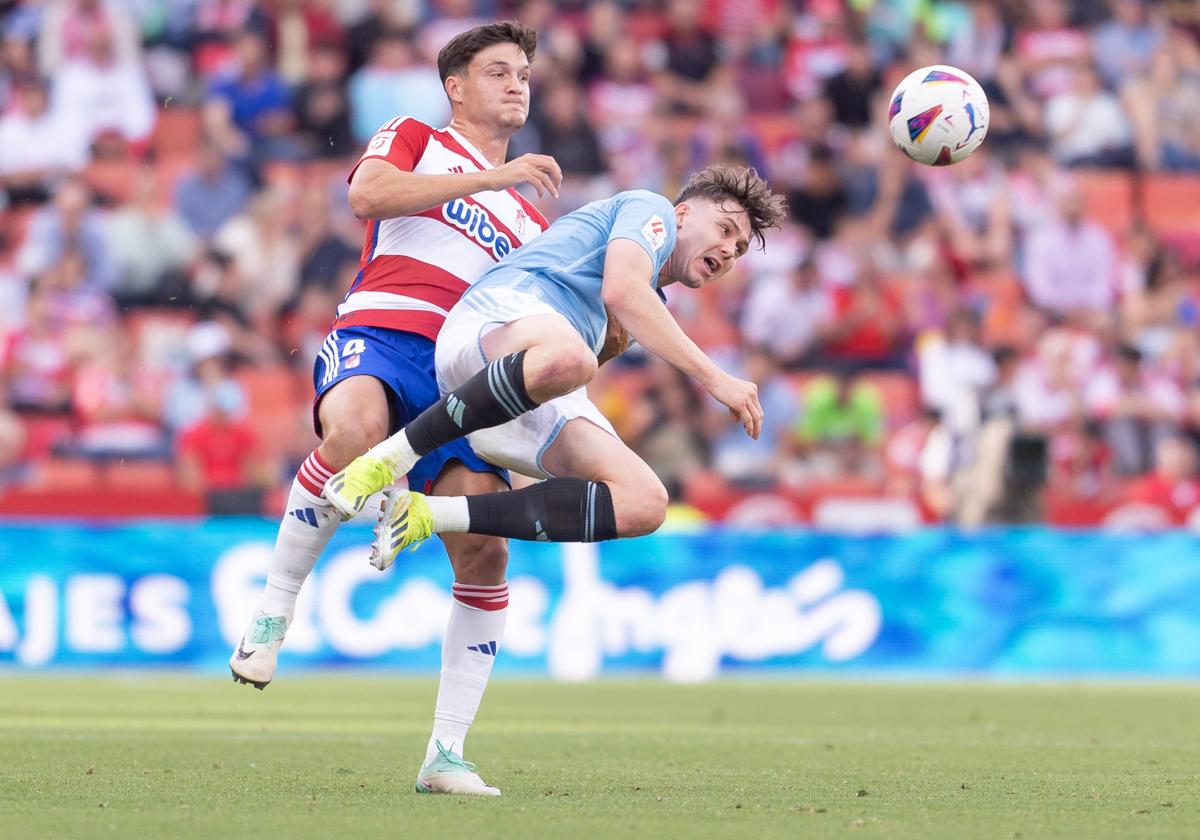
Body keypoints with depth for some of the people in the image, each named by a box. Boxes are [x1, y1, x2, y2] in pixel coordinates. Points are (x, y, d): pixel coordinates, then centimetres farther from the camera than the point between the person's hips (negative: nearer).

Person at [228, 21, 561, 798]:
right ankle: (274, 612, -22)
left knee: (484, 553, -13)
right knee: (355, 431, -40)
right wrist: (492, 176, -6)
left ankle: (447, 753, -5)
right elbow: (368, 194, -4)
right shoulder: (413, 139, 19)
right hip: (381, 332, -5)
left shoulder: (529, 219, 33)